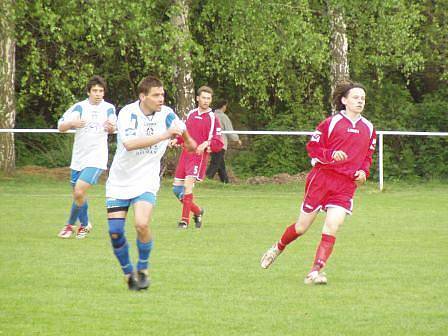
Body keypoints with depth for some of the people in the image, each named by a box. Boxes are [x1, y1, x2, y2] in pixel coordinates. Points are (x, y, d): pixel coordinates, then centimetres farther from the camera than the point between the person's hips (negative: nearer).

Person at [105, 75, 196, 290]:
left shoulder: (166, 114, -5)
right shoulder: (128, 114, -18)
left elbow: (180, 128, 21)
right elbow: (130, 143, -37)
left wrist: (188, 141, 41)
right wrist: (164, 136, -39)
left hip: (146, 181, 1)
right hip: (119, 182, -1)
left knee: (142, 224, -23)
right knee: (115, 232, -5)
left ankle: (143, 270, 0)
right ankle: (128, 274, 18)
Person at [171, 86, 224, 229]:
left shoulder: (213, 119, -4)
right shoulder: (191, 114, 12)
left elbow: (218, 143, -6)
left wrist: (206, 144, -24)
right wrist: (177, 140, 6)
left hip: (199, 157, -6)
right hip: (185, 155, 6)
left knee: (188, 184, -19)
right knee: (177, 188, 6)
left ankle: (185, 220, -12)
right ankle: (197, 211, 24)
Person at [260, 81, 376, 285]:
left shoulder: (368, 128, 9)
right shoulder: (331, 123, -5)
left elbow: (368, 156, 21)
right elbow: (312, 147, -3)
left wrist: (363, 172, 3)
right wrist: (332, 154, -19)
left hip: (346, 185, 3)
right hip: (322, 178, -3)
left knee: (332, 226, -14)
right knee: (302, 227, 5)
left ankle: (315, 272, -11)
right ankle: (278, 248, 34)